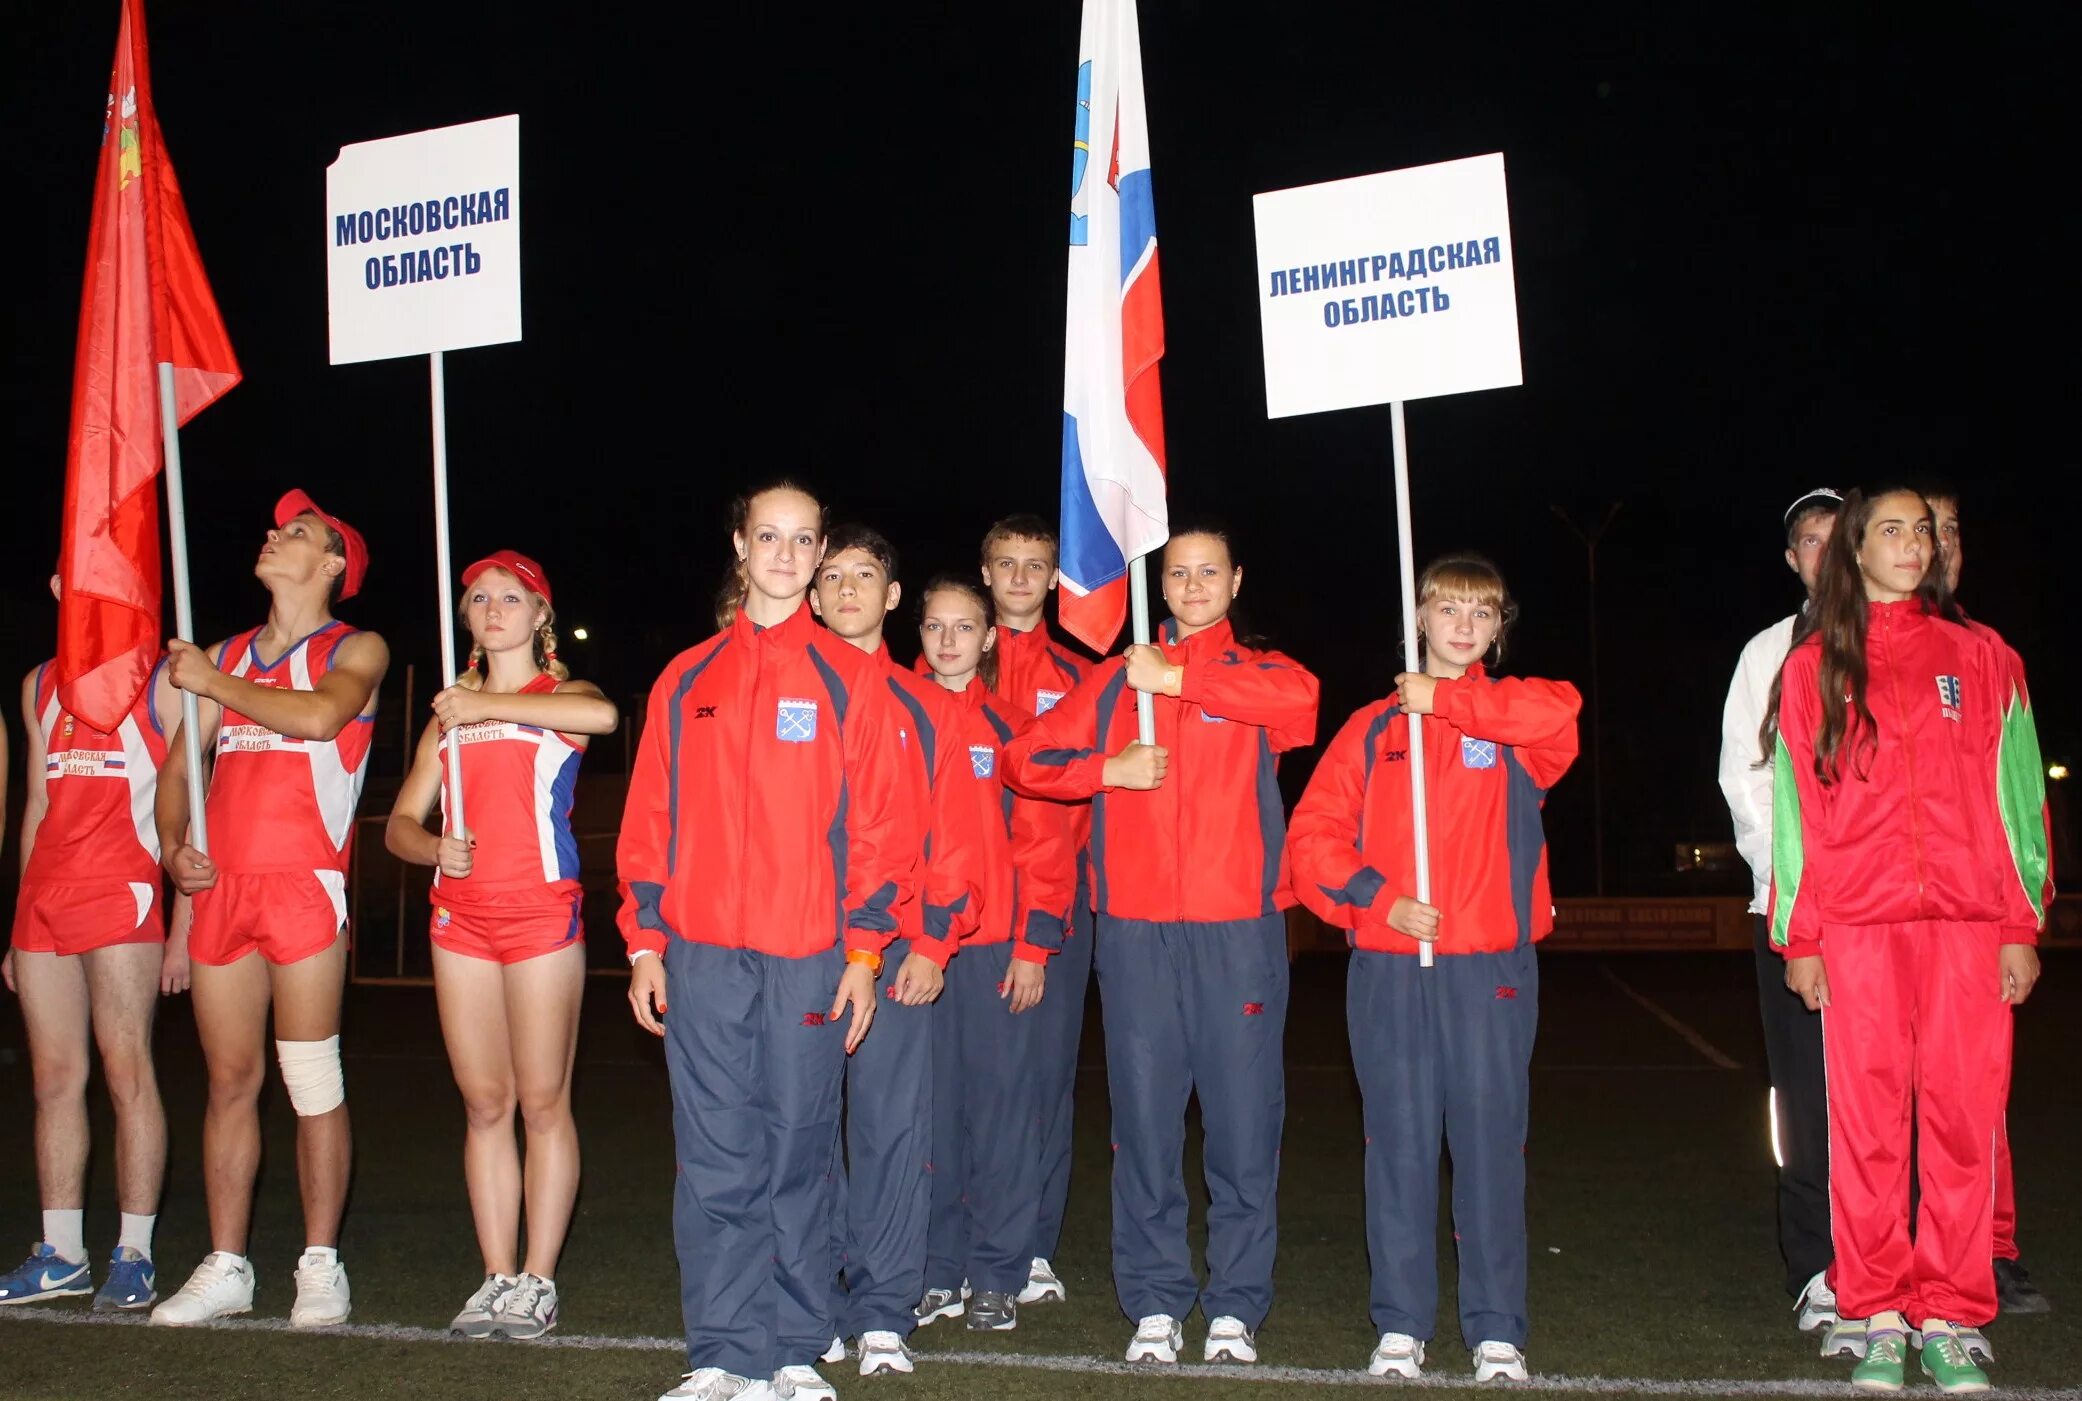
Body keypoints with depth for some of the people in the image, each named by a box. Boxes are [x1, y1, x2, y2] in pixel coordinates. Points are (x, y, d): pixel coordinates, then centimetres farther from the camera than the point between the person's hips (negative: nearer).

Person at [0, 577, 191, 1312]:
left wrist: (183, 926, -8)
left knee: (126, 1073, -6)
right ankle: (60, 1254, 14)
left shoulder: (161, 682, 1)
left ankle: (134, 1255, 0)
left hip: (122, 895, -6)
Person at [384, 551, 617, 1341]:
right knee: (484, 1104, 6)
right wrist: (434, 849, -7)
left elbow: (603, 715, -22)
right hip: (460, 913, 5)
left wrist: (492, 705, -16)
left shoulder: (559, 696, 5)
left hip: (541, 910, -5)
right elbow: (400, 823, 16)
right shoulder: (451, 711, 19)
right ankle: (497, 1277, 11)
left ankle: (537, 1281, 3)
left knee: (543, 1102, -3)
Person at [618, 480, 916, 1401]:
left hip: (808, 961, -1)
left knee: (798, 1159, 5)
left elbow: (882, 824, 2)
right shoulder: (686, 681, 11)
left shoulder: (849, 679, 5)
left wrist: (863, 952, -4)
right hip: (700, 959, 2)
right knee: (715, 1164, 2)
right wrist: (643, 944, 4)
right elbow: (649, 818, 10)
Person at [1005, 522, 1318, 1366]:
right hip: (1135, 926, 1)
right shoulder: (1117, 678, 15)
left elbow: (1299, 697, -16)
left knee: (1244, 1121, 1)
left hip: (1239, 927, -1)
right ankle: (1155, 1304, 15)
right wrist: (1108, 770, -5)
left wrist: (1180, 679, -16)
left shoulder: (1257, 672, 10)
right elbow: (1025, 760, 10)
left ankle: (1235, 1310, 13)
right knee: (1144, 1121, 4)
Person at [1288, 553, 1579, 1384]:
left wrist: (1446, 700, -10)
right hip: (1388, 967, 1)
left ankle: (1497, 1332, 12)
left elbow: (1560, 711, -17)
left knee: (1490, 1143, 1)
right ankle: (1401, 1325, 15)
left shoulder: (1515, 725, 8)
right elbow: (1313, 834, 4)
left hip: (1491, 968, -1)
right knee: (1399, 1144, 5)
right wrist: (1379, 900, -9)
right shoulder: (1373, 730, 11)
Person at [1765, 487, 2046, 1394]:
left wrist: (2021, 925, 2)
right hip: (1856, 925, -1)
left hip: (1967, 922, 1)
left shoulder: (1978, 658, 12)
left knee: (1963, 1117, 0)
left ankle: (1949, 1320, 10)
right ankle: (1879, 1317, 9)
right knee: (1866, 1122, 0)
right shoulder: (1812, 667, 9)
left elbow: (2015, 795, 8)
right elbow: (1795, 807, 5)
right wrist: (1798, 937, 1)